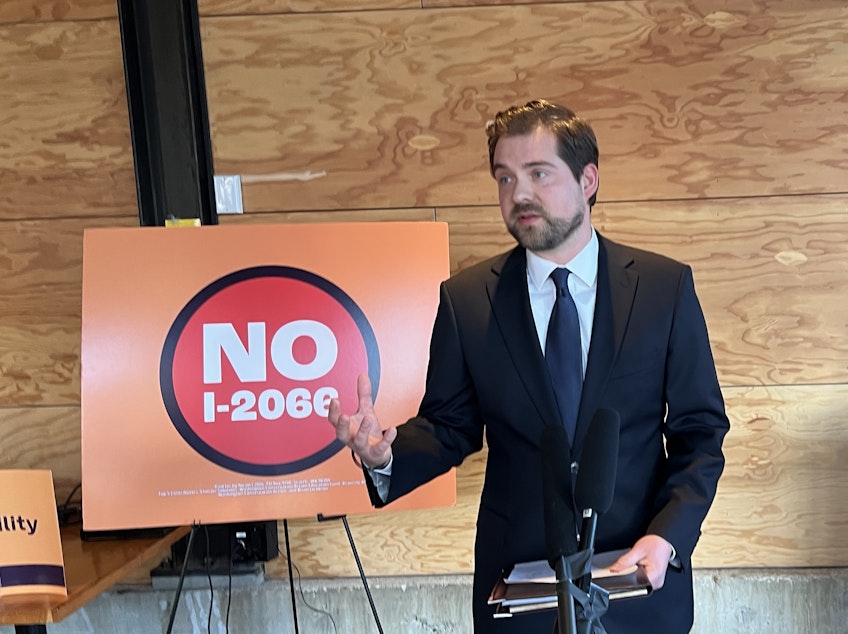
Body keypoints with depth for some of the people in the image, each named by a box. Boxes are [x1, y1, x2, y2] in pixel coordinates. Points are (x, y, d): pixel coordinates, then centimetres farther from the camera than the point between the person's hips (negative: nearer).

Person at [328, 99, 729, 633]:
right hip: (518, 576, 0)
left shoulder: (666, 286, -4)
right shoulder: (466, 300, -2)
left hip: (639, 573, 0)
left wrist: (667, 535, -15)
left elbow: (700, 431, -2)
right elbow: (450, 427, 3)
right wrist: (387, 453, -17)